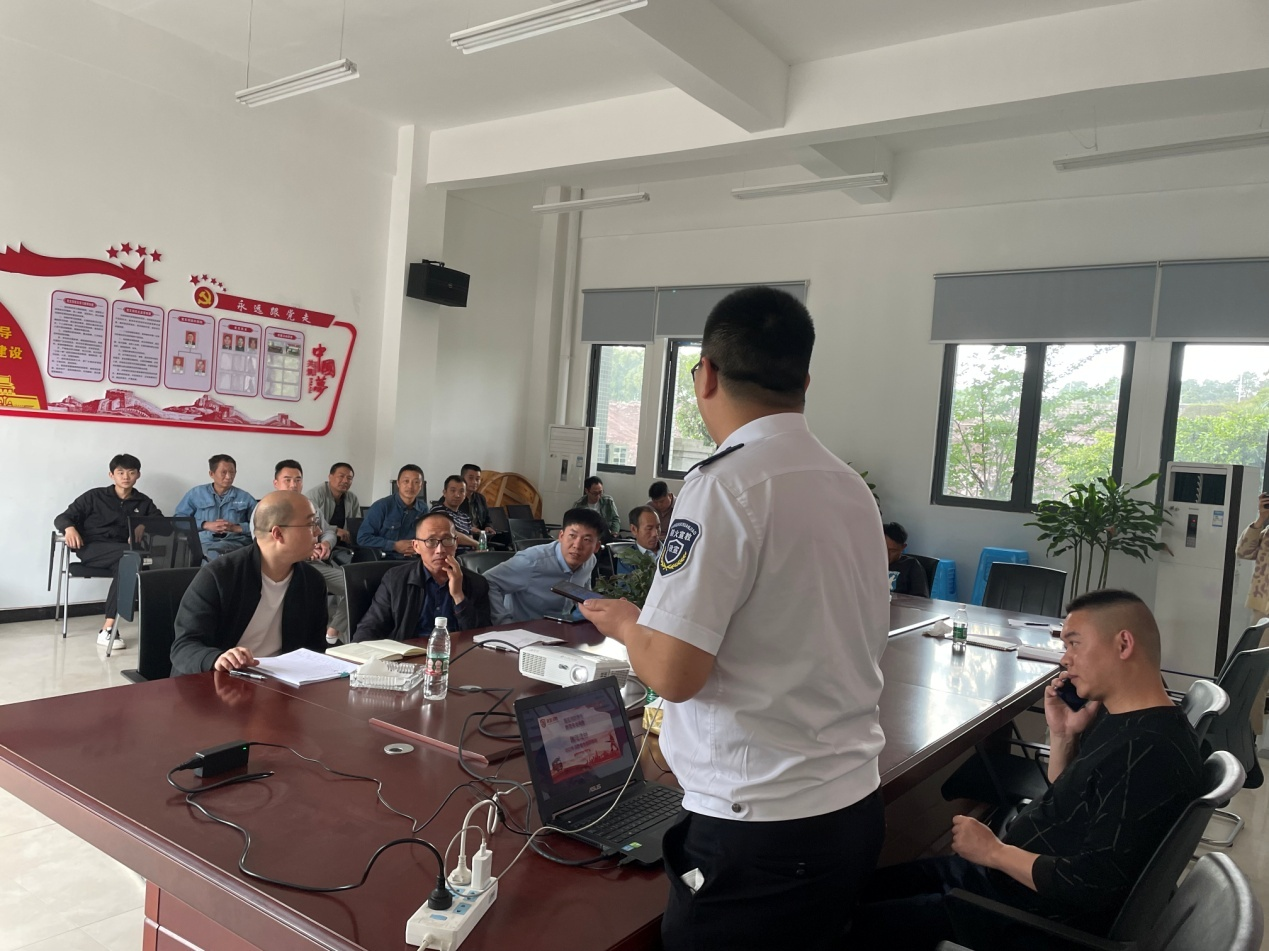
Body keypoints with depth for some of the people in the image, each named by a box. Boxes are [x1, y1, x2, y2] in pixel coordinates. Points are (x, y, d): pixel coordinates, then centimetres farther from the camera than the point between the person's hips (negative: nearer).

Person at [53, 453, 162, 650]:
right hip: (92, 549, -2)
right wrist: (70, 528, -16)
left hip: (121, 555, 2)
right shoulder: (95, 496, 11)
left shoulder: (143, 502, 17)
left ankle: (108, 629, -38)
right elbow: (62, 518, 9)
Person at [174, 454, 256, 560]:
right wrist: (205, 525, -1)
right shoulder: (196, 494, 21)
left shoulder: (246, 498, 20)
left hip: (237, 544, 0)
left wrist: (236, 527, -5)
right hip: (204, 543, 0)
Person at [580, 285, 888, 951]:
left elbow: (673, 673, -21)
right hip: (855, 806, 8)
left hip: (759, 826, -7)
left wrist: (626, 623, 0)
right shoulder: (853, 488, 5)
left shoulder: (725, 484, -18)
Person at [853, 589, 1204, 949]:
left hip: (1034, 916, -10)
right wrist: (1062, 734, -3)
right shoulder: (1120, 716, 5)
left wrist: (993, 851, -16)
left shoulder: (1149, 754, -27)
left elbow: (1093, 886, -27)